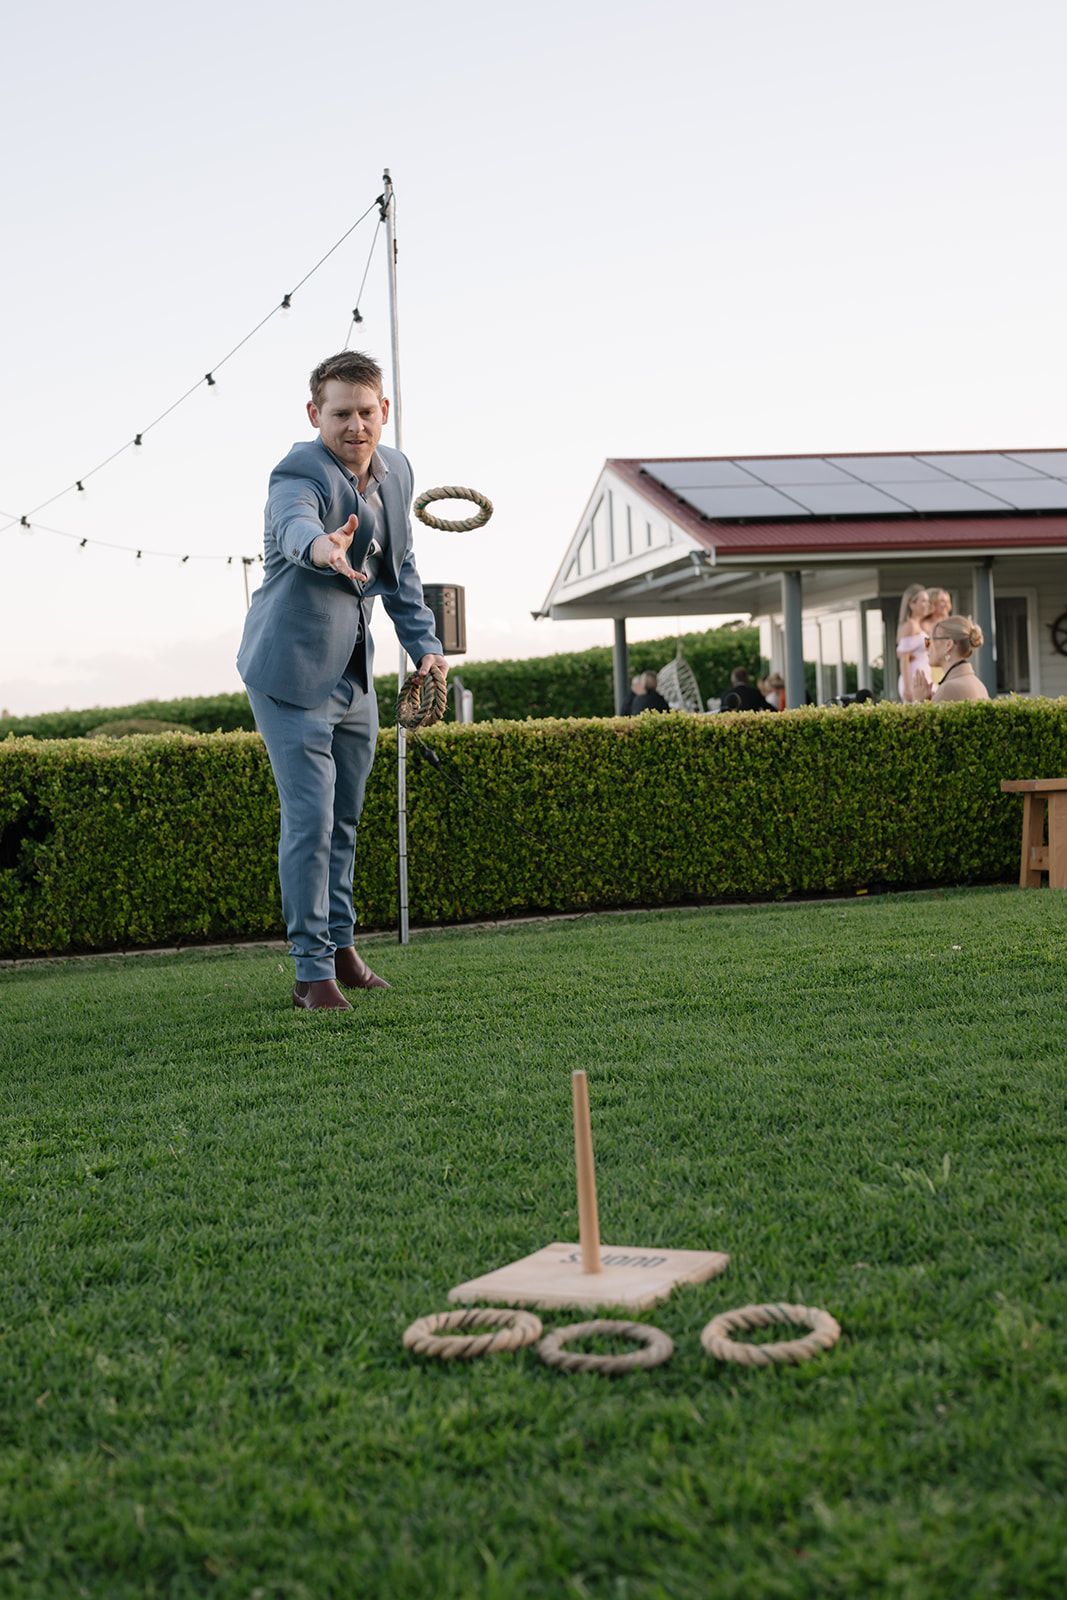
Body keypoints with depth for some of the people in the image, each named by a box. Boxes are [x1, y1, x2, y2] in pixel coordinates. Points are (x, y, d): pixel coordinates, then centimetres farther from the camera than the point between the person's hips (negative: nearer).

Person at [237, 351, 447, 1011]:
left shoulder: (396, 471, 4)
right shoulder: (300, 475, -20)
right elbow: (295, 525, -44)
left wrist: (426, 645, 7)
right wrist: (322, 547, -67)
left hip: (353, 674, 7)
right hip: (292, 672, -7)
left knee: (344, 818, 17)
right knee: (310, 820, -9)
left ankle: (341, 945, 31)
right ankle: (312, 970, 1)